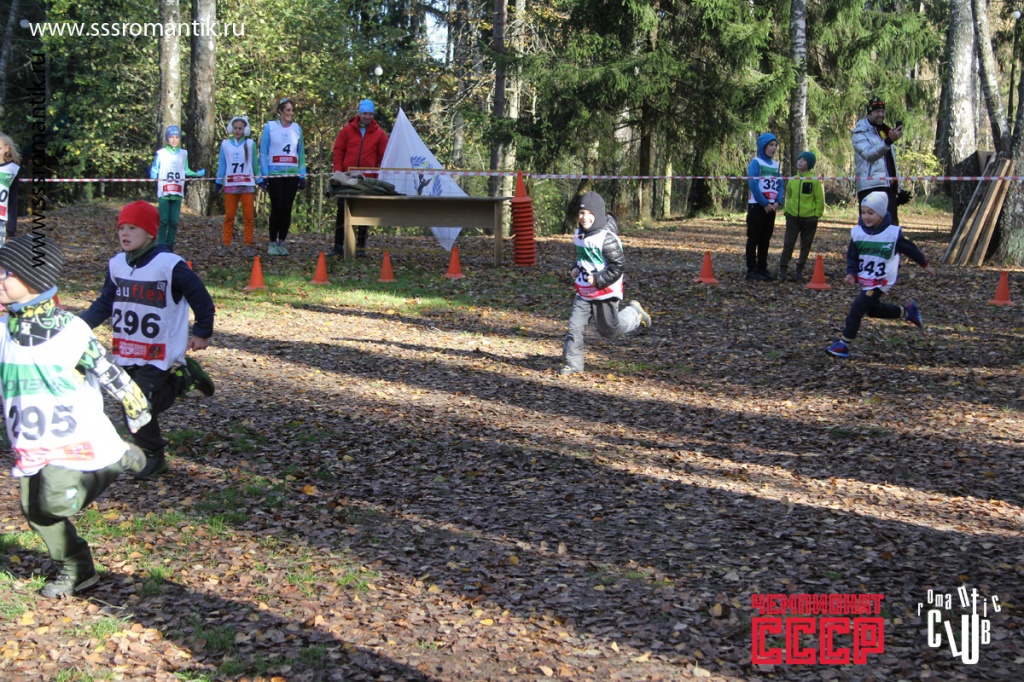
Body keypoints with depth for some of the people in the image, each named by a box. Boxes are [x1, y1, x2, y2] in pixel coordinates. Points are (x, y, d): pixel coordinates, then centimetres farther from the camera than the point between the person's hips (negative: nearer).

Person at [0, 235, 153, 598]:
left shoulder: (69, 329, -14)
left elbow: (108, 370, -5)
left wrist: (135, 405, 3)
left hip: (72, 436, -5)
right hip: (29, 442, 5)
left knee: (57, 502, -16)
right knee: (35, 510, 6)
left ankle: (115, 461, 9)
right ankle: (75, 569, 26)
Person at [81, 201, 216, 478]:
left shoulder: (170, 265, -16)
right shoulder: (117, 265, 3)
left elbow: (201, 298, -8)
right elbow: (105, 303, 10)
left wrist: (202, 333, -1)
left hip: (160, 353, -7)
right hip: (127, 352, 7)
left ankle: (152, 457, 11)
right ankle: (181, 379, 28)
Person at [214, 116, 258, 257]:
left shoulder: (250, 144, 4)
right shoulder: (225, 144, 6)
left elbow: (255, 164, 6)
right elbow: (222, 164, 9)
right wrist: (218, 182, 5)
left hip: (247, 185, -1)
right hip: (230, 184, 1)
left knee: (248, 216, -1)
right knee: (229, 216, 1)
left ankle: (248, 246, 3)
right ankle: (226, 245, 5)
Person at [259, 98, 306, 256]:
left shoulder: (297, 129, 9)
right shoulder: (270, 127, -1)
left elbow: (301, 153, 13)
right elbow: (263, 152, -1)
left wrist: (302, 175, 6)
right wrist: (263, 176, -8)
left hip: (292, 175, 3)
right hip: (275, 174, -3)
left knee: (287, 209, 2)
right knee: (277, 208, -6)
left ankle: (281, 243, 11)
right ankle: (273, 243, 5)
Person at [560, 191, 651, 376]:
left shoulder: (607, 238, -21)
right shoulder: (579, 233, 5)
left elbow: (619, 265, -20)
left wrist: (598, 279, -21)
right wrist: (577, 268, 6)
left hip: (605, 291, -6)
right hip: (584, 291, 7)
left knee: (610, 330, 9)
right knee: (575, 326, -3)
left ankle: (634, 313, 34)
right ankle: (572, 364, 5)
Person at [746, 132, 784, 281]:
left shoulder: (776, 165, 12)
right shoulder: (756, 162, -7)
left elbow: (780, 185, 10)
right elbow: (753, 184, -15)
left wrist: (778, 202, -7)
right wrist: (764, 203, -15)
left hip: (771, 207, 6)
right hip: (757, 206, -6)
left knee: (765, 239, 9)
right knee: (754, 239, -3)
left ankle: (762, 269, 14)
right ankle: (752, 270, -1)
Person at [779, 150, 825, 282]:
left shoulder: (814, 181, -6)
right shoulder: (792, 180, 6)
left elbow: (820, 200, -3)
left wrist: (816, 215, -7)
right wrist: (787, 210, 8)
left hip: (809, 218, -2)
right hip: (793, 217, 3)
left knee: (805, 245, 7)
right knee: (788, 244, -2)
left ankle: (799, 271, 15)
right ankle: (783, 270, 0)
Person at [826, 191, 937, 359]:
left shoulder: (893, 233, -12)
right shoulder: (857, 232, -4)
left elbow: (910, 249, 1)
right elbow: (852, 256, 4)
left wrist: (925, 265, 13)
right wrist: (851, 273, -12)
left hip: (881, 281, -6)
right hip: (864, 279, 6)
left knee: (857, 309, -14)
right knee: (873, 309, 19)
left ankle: (844, 344, -6)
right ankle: (906, 311, 40)